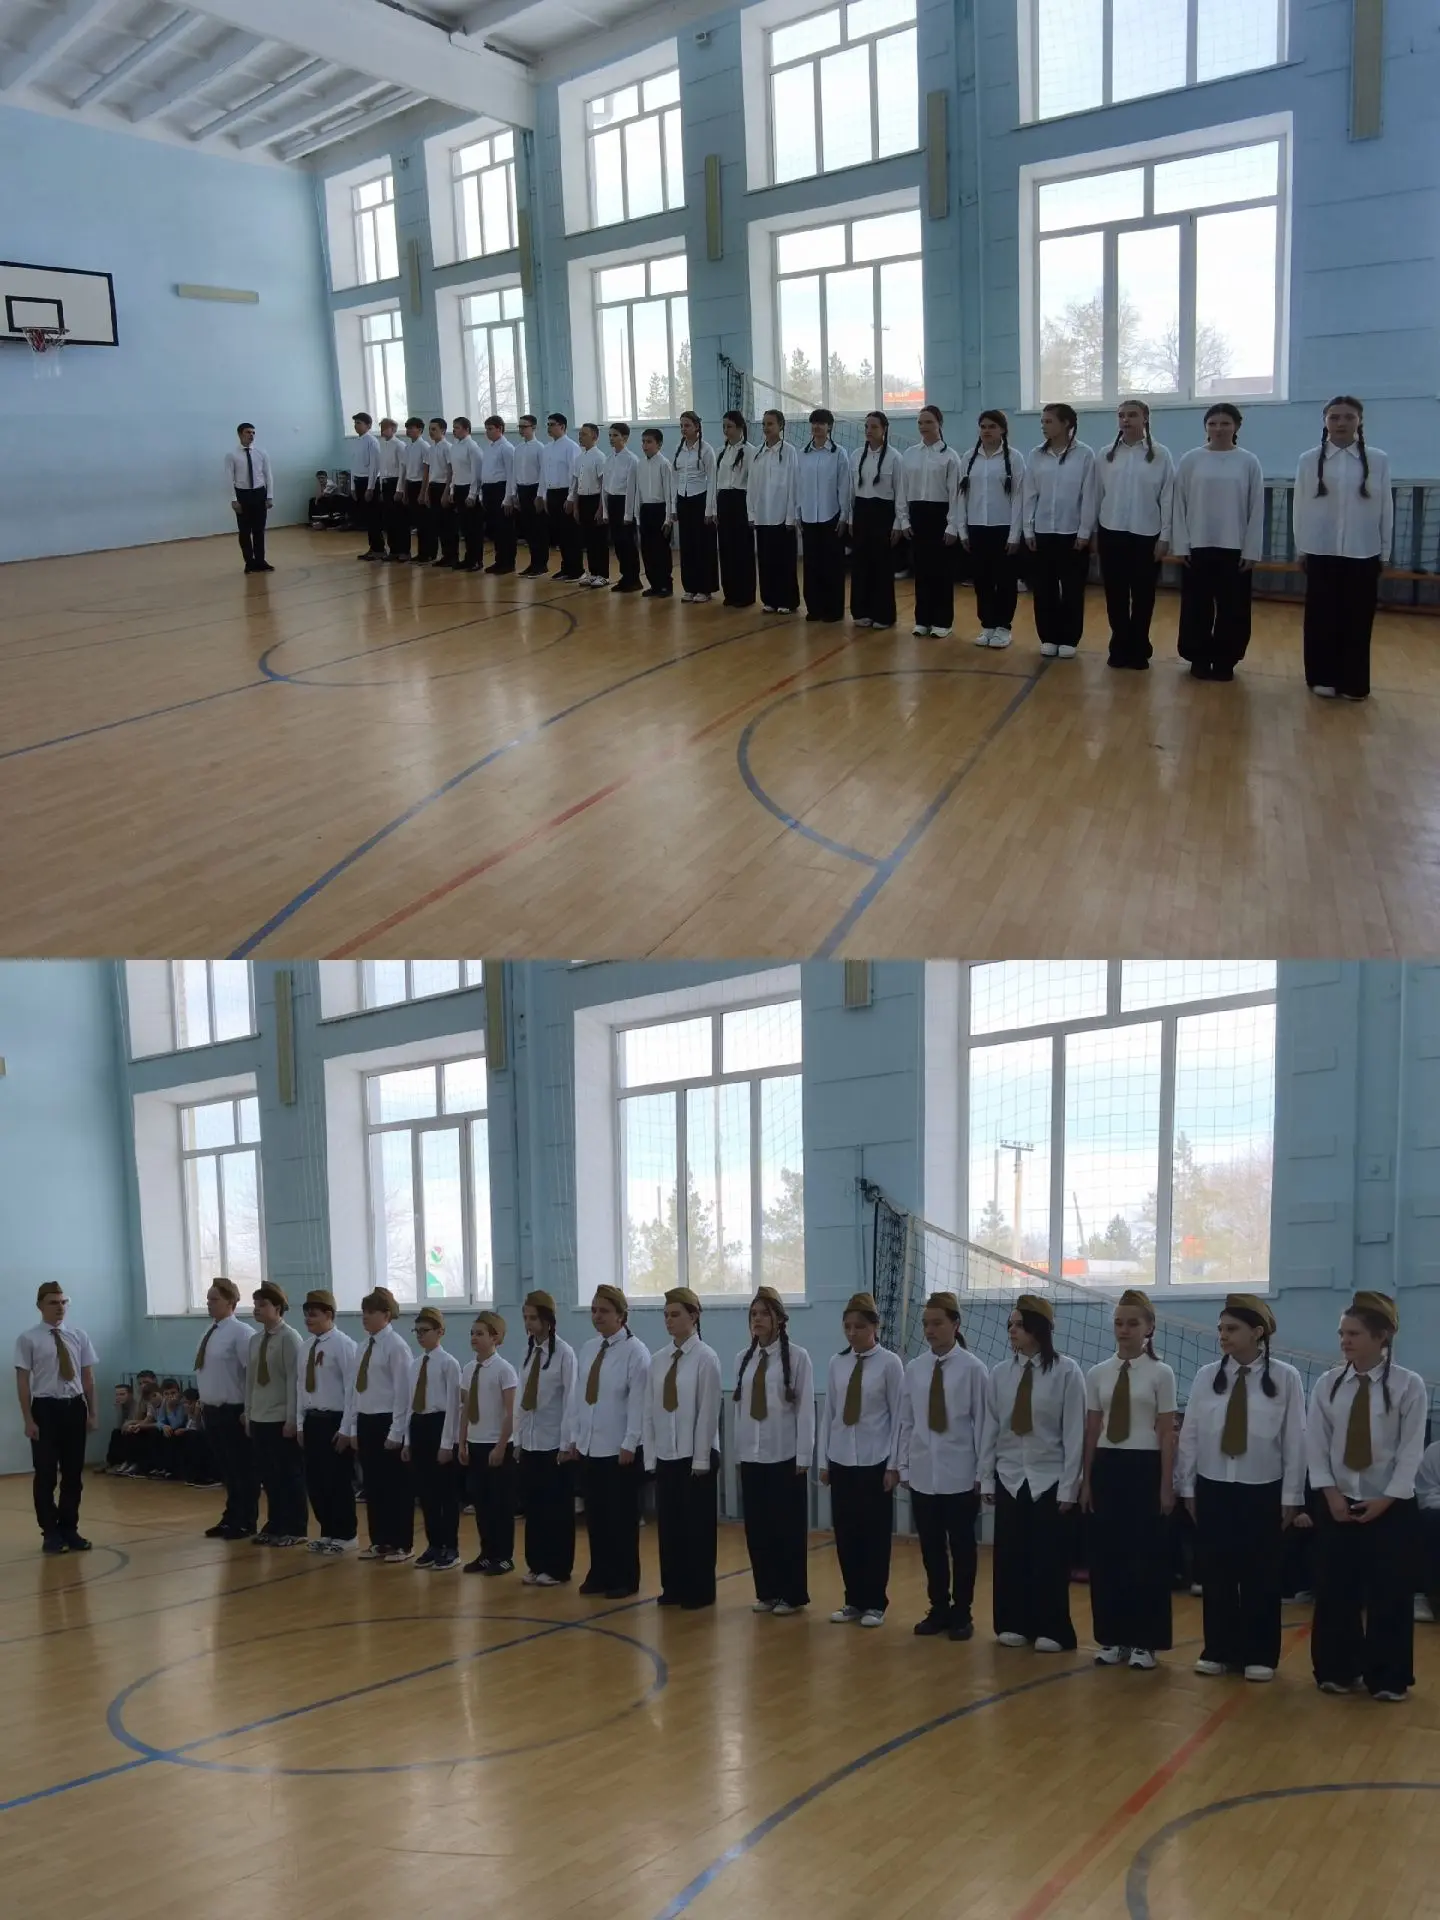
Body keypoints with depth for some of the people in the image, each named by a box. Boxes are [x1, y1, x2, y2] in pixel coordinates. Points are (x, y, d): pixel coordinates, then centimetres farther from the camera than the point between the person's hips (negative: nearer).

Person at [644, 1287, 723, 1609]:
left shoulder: (705, 1358, -10)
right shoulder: (658, 1359, 7)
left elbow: (708, 1411, -12)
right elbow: (650, 1410, 9)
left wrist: (701, 1459, -13)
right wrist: (651, 1455, 6)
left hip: (696, 1456, -5)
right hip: (665, 1456, 5)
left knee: (697, 1525, 3)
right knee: (668, 1523, 10)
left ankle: (699, 1592, 12)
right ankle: (673, 1588, 20)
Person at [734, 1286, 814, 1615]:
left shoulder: (797, 1357, -8)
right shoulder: (743, 1359, 7)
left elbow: (806, 1409, -8)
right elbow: (739, 1407, 9)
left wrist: (803, 1457, -9)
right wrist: (739, 1450, 7)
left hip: (785, 1456, -5)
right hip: (752, 1455, 5)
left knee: (788, 1526, 2)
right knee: (757, 1526, 8)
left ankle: (791, 1595, 13)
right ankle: (766, 1592, 20)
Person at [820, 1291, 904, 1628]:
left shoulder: (889, 1363, -7)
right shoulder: (837, 1363, 4)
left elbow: (898, 1416, -6)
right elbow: (828, 1413, 7)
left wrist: (894, 1465, -8)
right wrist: (824, 1460, 6)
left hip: (875, 1461, -4)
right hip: (841, 1460, 4)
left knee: (875, 1534, 4)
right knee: (845, 1533, 8)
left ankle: (875, 1603, 16)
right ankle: (853, 1600, 20)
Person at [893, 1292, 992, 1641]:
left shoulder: (972, 1368, -10)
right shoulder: (914, 1369, 2)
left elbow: (983, 1421, -7)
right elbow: (905, 1420, 6)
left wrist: (982, 1471, -6)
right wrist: (902, 1464, 6)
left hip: (959, 1473, -3)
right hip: (922, 1472, 4)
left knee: (961, 1547, 9)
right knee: (931, 1547, 11)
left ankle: (961, 1614, 21)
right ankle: (938, 1610, 23)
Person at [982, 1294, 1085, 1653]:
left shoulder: (1066, 1371, -11)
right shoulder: (1000, 1373, 1)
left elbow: (1074, 1432, -9)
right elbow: (992, 1428, 6)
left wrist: (1069, 1486, -9)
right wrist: (986, 1478, 6)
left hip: (1050, 1479, -4)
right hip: (1009, 1478, 4)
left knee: (1049, 1560, 3)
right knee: (1010, 1557, 7)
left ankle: (1051, 1631, 15)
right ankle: (1014, 1625, 20)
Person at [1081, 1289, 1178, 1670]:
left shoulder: (1160, 1374, -4)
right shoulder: (1098, 1374, 6)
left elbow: (1167, 1433, -4)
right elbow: (1092, 1431, 8)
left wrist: (1166, 1485, -7)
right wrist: (1086, 1480, 7)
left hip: (1144, 1467, -4)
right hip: (1107, 1468, 4)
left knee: (1146, 1557, 2)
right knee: (1106, 1555, 6)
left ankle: (1144, 1642, 11)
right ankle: (1113, 1639, 16)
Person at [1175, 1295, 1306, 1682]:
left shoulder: (1285, 1378, -7)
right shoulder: (1206, 1376, -1)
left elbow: (1295, 1440, -3)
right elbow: (1189, 1434, 4)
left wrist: (1291, 1496, -3)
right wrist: (1187, 1487, 4)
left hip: (1263, 1490, -2)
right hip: (1212, 1488, 2)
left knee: (1260, 1576, 7)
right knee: (1215, 1574, 7)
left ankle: (1259, 1655, 18)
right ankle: (1219, 1651, 19)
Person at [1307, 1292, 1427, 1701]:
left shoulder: (1409, 1385, -7)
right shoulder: (1327, 1384, 1)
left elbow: (1411, 1450, -8)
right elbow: (1316, 1444, 0)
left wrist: (1385, 1500, -13)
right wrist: (1331, 1493, -9)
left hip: (1391, 1507, -2)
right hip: (1336, 1505, 2)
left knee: (1388, 1595, 3)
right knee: (1335, 1591, 6)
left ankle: (1387, 1678, 17)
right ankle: (1338, 1671, 19)